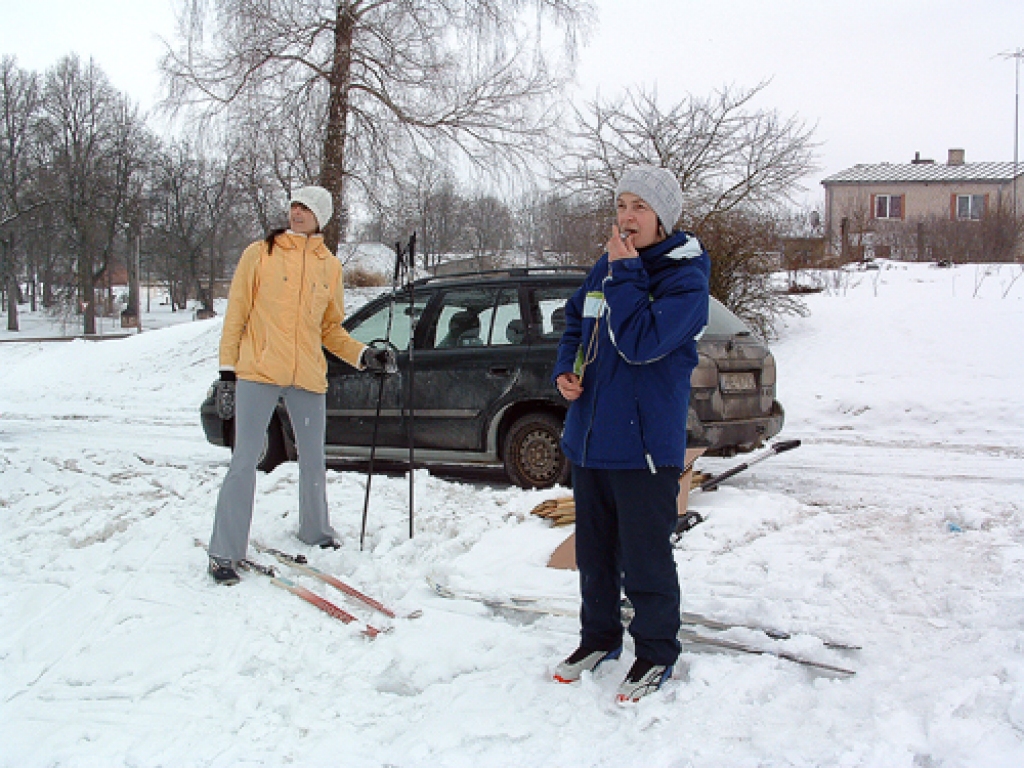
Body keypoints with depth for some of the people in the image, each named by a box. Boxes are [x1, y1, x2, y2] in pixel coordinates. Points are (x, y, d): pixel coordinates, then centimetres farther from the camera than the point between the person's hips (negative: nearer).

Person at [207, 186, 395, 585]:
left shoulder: (330, 266, 13)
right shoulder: (259, 254, 3)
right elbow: (235, 315, 2)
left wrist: (364, 356, 3)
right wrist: (227, 373, -4)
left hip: (308, 378, 4)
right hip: (258, 373, -3)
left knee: (314, 463, 13)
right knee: (245, 461, -6)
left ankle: (316, 533, 34)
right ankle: (224, 553, 0)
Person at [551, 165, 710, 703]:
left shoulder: (685, 276, -13)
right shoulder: (607, 266, 8)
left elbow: (641, 342, -25)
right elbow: (576, 323, 20)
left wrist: (625, 272, -20)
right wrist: (565, 370, 2)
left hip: (644, 441, -7)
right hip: (589, 433, 7)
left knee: (644, 555, 3)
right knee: (593, 547, 18)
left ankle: (655, 652, 20)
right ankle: (599, 636, 35)